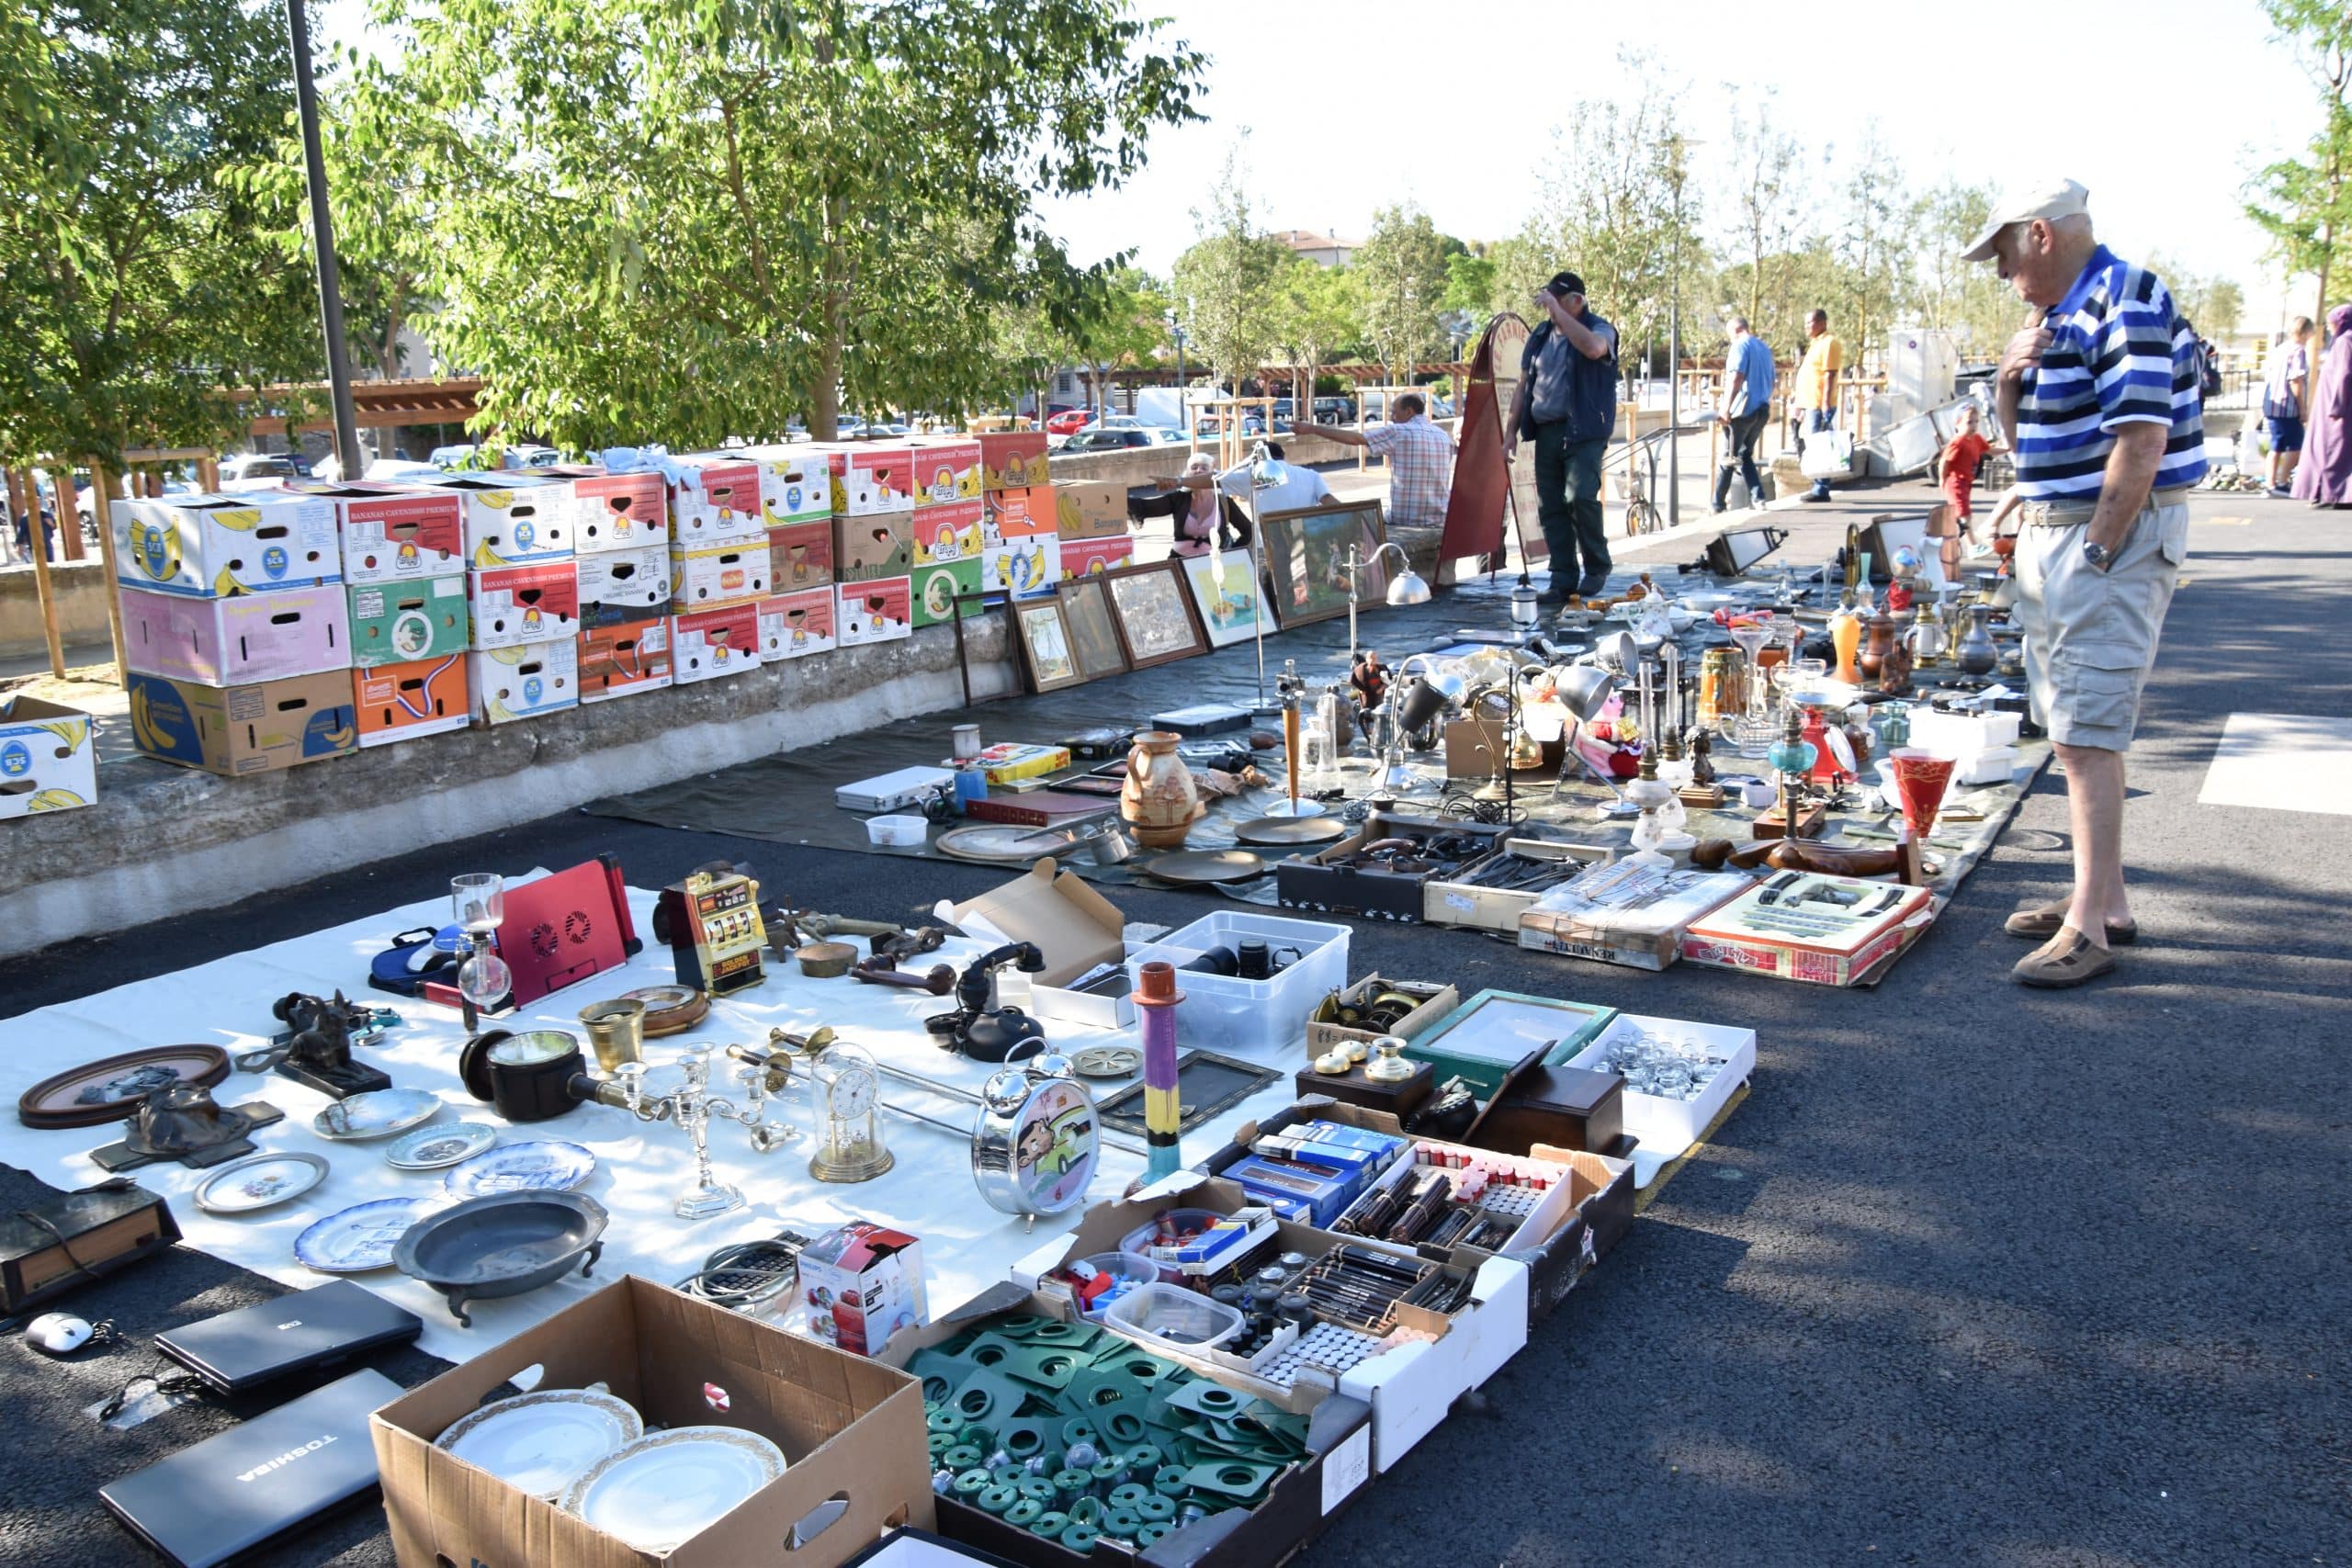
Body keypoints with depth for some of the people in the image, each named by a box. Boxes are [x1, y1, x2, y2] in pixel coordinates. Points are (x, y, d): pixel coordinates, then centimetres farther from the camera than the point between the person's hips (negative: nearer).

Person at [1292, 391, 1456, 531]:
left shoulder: (1398, 432, -8)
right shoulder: (1444, 437, 9)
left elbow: (1354, 438, -8)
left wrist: (1312, 428, -1)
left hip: (1405, 521, -5)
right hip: (1440, 523, 5)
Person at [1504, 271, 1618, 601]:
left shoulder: (1600, 330, -2)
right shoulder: (1540, 335, 16)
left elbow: (1592, 347, -29)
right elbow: (1523, 387, 19)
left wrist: (1557, 311, -23)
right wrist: (1511, 432, 13)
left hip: (1584, 432, -6)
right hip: (1545, 432, 6)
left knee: (1579, 496, -20)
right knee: (1550, 507, 3)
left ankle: (1597, 567, 0)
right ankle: (1563, 580, 8)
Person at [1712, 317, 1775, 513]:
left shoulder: (1740, 346, -8)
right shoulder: (1764, 348, 18)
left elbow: (1736, 379, -19)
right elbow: (1770, 381, 23)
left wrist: (1726, 408, -21)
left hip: (1743, 410, -8)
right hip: (1763, 410, 8)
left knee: (1728, 456, 1)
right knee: (1745, 455, 15)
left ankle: (1718, 504, 6)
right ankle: (1757, 496, 0)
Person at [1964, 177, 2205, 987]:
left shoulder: (2128, 303, -14)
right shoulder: (2060, 316, 15)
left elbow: (2142, 441, -21)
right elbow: (2023, 435, 22)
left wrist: (2096, 554, -20)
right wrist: (2009, 380, 3)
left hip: (2115, 534, -10)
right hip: (2049, 534, 10)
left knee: (2087, 731, -11)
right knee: (2075, 728, 12)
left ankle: (2090, 925, -8)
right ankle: (2103, 897, 22)